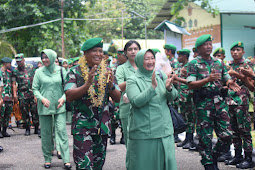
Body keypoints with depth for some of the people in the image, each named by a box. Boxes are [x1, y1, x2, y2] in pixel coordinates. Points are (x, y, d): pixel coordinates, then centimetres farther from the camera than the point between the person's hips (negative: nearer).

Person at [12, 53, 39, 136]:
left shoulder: (30, 67, 5)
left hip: (32, 93, 0)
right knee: (24, 112, 3)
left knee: (35, 111, 0)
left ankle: (36, 128, 9)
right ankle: (27, 129, 13)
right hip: (22, 94, 0)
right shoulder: (15, 71, 2)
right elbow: (14, 84, 0)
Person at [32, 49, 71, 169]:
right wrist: (42, 98, -13)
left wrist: (63, 98, -9)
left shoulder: (60, 70, 3)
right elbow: (35, 89, 4)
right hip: (44, 107, 1)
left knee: (61, 131, -6)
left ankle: (66, 159, -6)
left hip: (59, 107, -1)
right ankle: (47, 159, 17)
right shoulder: (39, 72, 3)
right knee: (46, 133, 6)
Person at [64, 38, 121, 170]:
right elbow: (69, 96, -14)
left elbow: (117, 98, 6)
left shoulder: (107, 72, 9)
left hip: (102, 125, 4)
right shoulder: (75, 72, -2)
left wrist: (111, 85, -14)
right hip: (82, 125, -4)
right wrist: (88, 84, -26)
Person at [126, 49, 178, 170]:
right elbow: (136, 102, -18)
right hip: (143, 132, -4)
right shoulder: (133, 81, -4)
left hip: (164, 130, 4)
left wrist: (169, 88, -17)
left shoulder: (161, 76, 9)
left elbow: (173, 97, 5)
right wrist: (153, 87, -26)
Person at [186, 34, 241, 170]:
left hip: (220, 102, 4)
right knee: (205, 137, 0)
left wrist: (230, 83, -6)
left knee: (226, 135, 1)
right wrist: (207, 80, -23)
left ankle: (214, 157, 24)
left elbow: (227, 79, 18)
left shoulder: (218, 63, 13)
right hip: (203, 104, -4)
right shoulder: (193, 64, -2)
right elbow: (190, 85, -11)